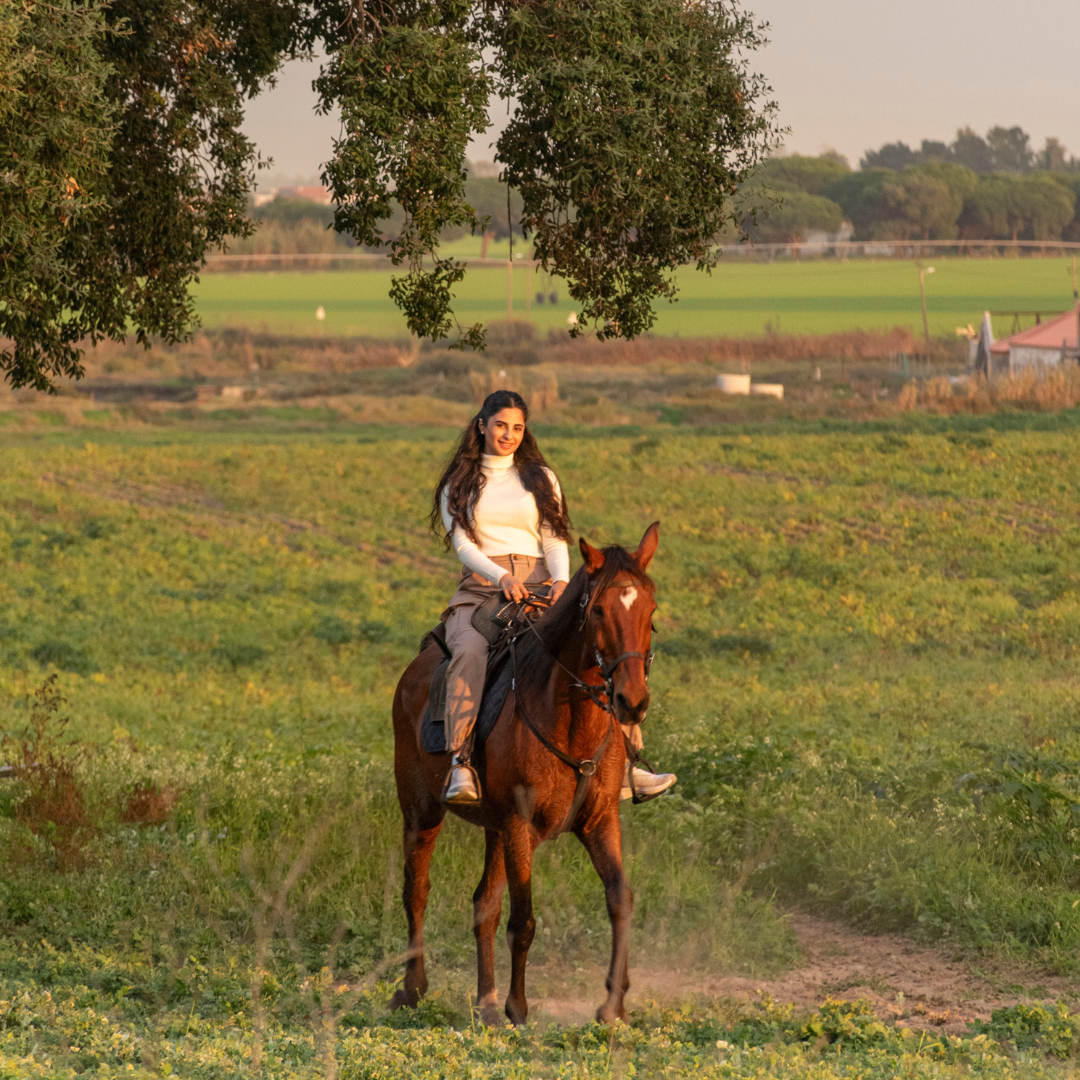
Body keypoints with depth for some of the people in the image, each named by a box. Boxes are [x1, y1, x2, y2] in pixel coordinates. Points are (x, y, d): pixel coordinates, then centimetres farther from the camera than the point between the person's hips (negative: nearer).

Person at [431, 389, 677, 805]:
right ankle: (460, 764, -47)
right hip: (480, 589, -2)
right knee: (470, 653, -35)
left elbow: (554, 539, 7)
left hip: (539, 587, 2)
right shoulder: (458, 484, 13)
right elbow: (462, 544, -1)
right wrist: (500, 576, -20)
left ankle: (621, 765, -23)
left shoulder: (540, 479, 18)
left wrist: (561, 578, -15)